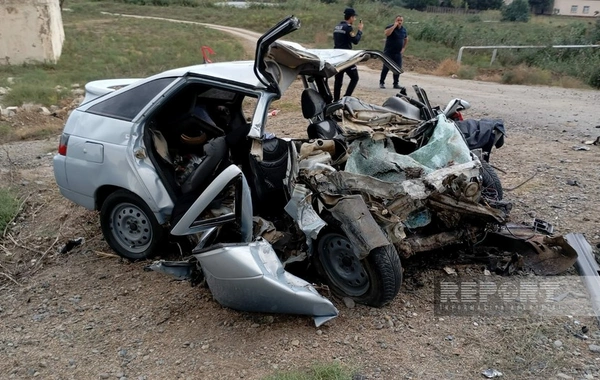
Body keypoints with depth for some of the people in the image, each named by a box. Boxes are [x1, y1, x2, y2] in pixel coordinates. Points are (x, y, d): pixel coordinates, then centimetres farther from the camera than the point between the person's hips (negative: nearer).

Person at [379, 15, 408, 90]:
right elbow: (387, 33, -30)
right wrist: (394, 26, -24)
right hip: (388, 52, -5)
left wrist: (403, 48, 12)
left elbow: (406, 39, 24)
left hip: (398, 53, 5)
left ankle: (396, 84, 13)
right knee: (386, 68, -5)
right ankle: (381, 83, 6)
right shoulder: (390, 27, -7)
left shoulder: (404, 30, 9)